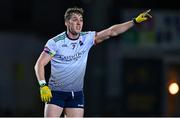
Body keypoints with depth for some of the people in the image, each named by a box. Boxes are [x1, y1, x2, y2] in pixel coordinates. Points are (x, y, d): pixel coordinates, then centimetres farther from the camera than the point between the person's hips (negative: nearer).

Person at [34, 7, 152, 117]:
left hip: (77, 94, 4)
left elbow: (111, 32, -3)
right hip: (56, 92, -3)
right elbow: (39, 64, -13)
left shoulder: (87, 38, -2)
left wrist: (135, 21, -9)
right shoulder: (55, 42, -12)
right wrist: (43, 86, -26)